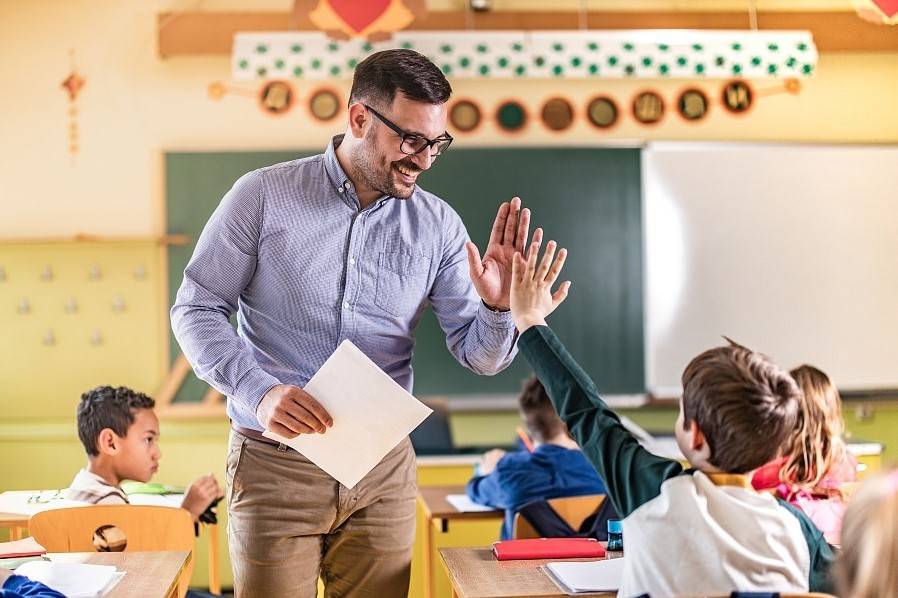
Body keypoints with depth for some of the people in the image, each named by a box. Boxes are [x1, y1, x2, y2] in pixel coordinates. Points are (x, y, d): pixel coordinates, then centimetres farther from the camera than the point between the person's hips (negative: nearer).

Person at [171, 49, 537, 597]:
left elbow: (480, 356, 2)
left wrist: (498, 309, -20)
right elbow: (196, 310, -3)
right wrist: (258, 391, -19)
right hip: (274, 465, -2)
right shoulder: (263, 197, -4)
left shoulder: (438, 226, 3)